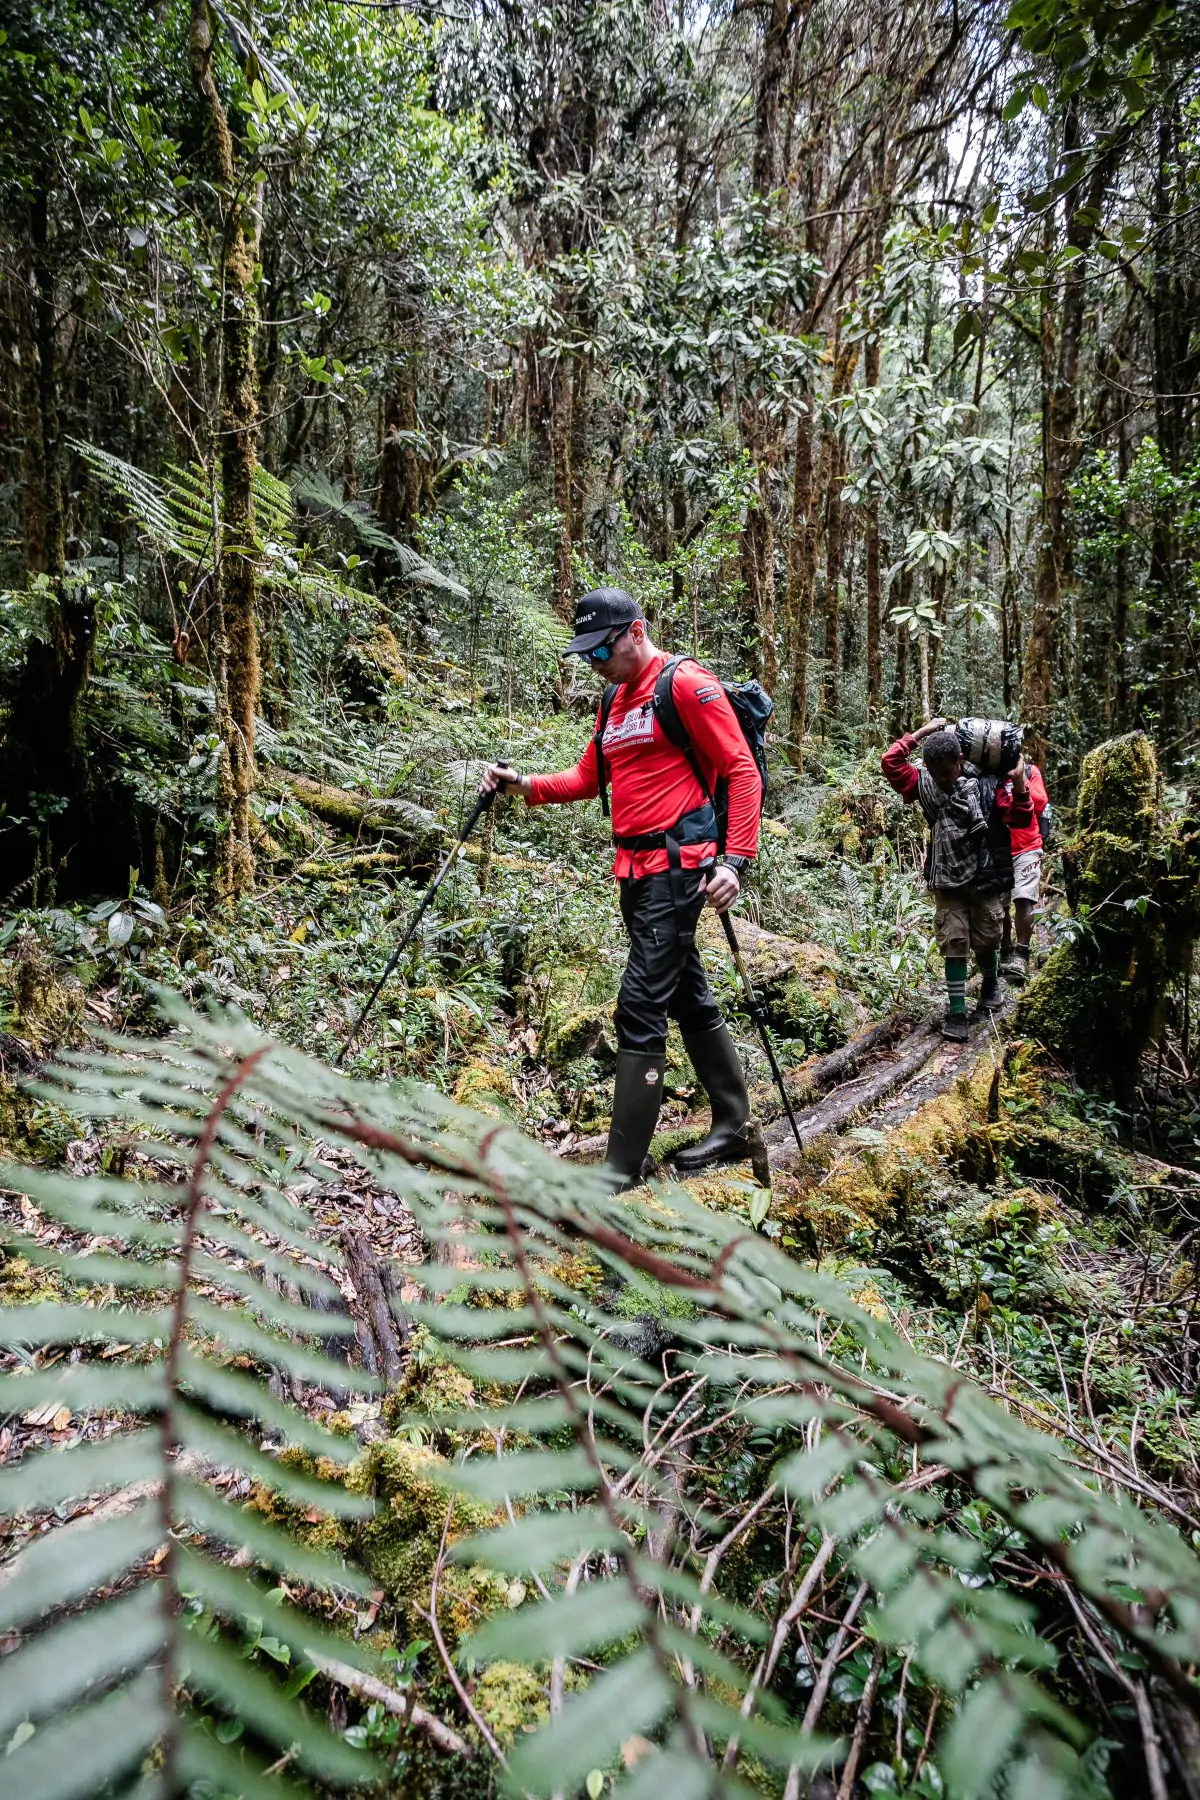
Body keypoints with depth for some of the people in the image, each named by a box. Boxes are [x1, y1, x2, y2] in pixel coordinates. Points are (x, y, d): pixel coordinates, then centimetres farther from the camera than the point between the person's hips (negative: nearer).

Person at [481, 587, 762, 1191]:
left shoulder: (687, 685, -9)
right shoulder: (617, 701, 18)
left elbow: (742, 771, -12)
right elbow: (587, 778, 18)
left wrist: (735, 860, -19)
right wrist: (525, 785, 2)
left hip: (676, 866, -9)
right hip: (636, 871, 9)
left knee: (640, 1008, -10)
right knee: (689, 999, 15)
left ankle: (623, 1168, -4)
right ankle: (732, 1129, 27)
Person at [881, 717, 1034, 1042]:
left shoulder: (989, 784, -7)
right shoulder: (926, 786, -1)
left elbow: (1021, 819, -9)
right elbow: (891, 762, 0)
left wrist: (1019, 785, -26)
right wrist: (921, 733, -3)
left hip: (988, 881, -1)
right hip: (947, 883, 1)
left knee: (986, 942, 12)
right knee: (954, 945, -1)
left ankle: (991, 983, 42)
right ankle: (956, 1012, 4)